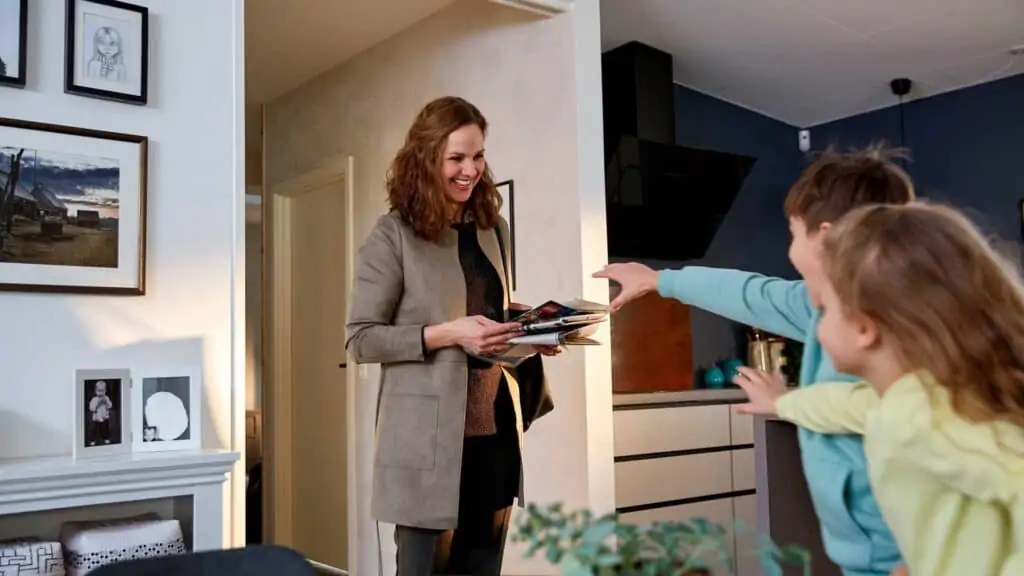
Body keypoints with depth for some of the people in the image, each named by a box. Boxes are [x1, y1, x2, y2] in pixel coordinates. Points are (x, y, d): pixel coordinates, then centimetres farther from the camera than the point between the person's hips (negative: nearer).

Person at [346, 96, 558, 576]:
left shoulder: (493, 228, 12)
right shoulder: (394, 235, -7)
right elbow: (361, 339, -8)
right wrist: (447, 333, -20)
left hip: (495, 430, 6)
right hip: (428, 438, -5)